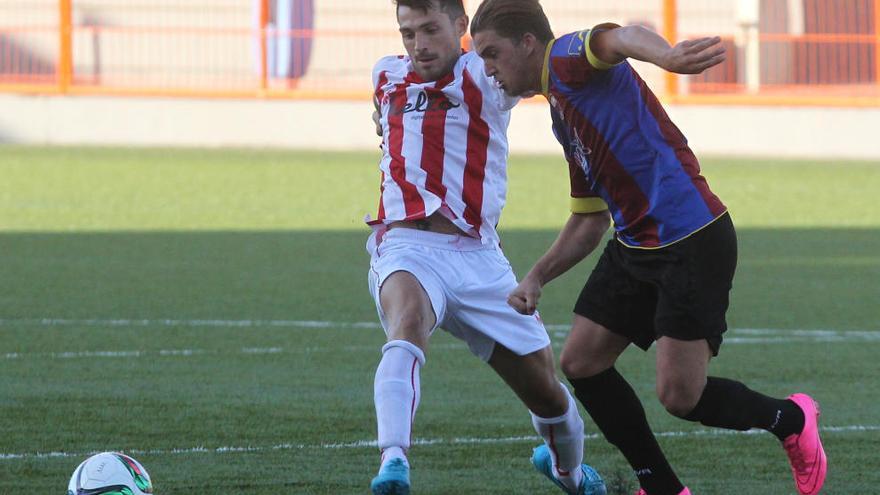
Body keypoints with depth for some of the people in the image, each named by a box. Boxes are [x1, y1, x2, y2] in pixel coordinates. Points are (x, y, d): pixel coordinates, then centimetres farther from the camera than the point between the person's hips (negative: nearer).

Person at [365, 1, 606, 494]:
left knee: (550, 395, 8)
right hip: (409, 247, 0)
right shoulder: (387, 76, 12)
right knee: (409, 321, -36)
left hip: (479, 257, 0)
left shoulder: (486, 78, -1)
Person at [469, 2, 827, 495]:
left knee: (681, 396, -10)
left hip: (692, 242, -10)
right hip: (634, 246, 10)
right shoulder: (563, 111, 21)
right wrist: (537, 277, 16)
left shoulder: (566, 58, -8)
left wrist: (667, 56, -57)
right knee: (582, 362, 5)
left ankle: (792, 419, 16)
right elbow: (589, 219, 28)